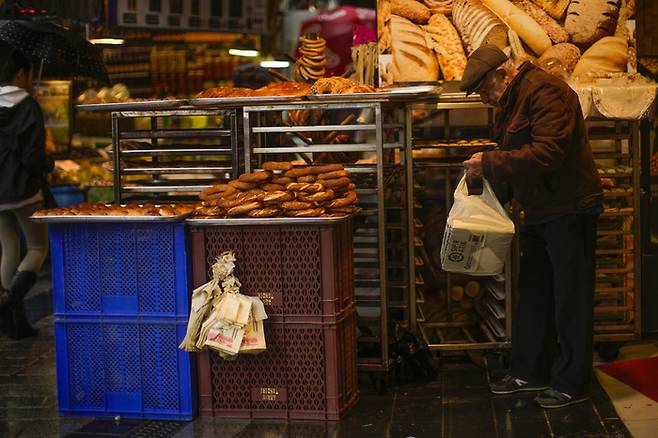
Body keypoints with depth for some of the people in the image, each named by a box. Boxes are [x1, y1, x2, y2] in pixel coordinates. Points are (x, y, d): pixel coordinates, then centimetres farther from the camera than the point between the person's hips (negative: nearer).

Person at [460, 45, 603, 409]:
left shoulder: (543, 91, -18)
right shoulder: (509, 103, 14)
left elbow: (548, 154, -28)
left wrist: (490, 163, -22)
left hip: (568, 210, -10)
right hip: (539, 212, 10)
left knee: (570, 300, -1)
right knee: (532, 296, 15)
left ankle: (572, 384, 8)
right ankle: (530, 372, 27)